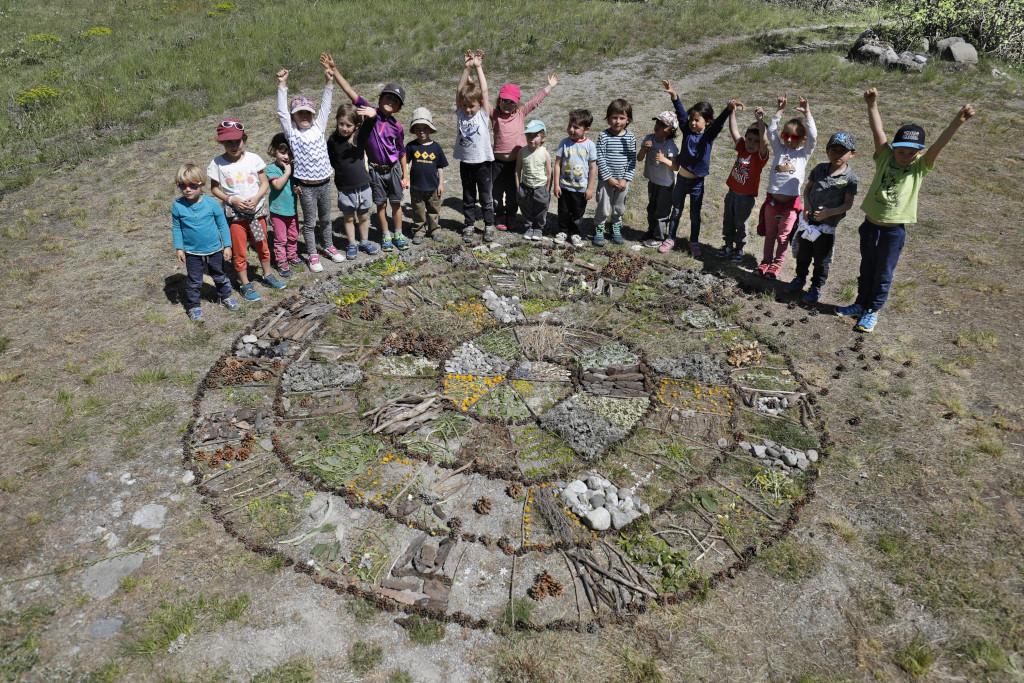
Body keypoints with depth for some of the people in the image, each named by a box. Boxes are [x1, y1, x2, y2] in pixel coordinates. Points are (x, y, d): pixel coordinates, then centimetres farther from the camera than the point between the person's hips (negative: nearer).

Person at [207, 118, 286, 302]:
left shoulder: (254, 159, -7)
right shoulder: (218, 163, -9)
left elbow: (265, 183, -1)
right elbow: (214, 189, -1)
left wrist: (256, 198, -18)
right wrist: (231, 200, -17)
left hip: (257, 211, 2)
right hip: (235, 214, -2)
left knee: (262, 246, 18)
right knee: (239, 252, 7)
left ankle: (268, 275, 38)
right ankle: (245, 285, 21)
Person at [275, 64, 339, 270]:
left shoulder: (318, 127, 5)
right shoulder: (292, 133, -5)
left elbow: (325, 107, 2)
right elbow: (282, 112, -13)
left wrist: (329, 82, -4)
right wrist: (282, 86, -19)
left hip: (324, 182, 3)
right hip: (306, 186, -3)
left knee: (325, 219, 19)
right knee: (309, 222, 8)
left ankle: (329, 246, 38)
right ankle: (312, 255, 20)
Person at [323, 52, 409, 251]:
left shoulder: (397, 127, -7)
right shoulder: (370, 112, -10)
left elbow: (402, 152, 3)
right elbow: (349, 91, -16)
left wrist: (405, 176, 4)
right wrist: (334, 70, -25)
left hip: (393, 169, 1)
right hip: (375, 170, -1)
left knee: (396, 203, 11)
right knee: (381, 205, 10)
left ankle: (398, 234, 29)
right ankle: (386, 235, 26)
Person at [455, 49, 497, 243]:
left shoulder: (484, 114, -6)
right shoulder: (460, 114, 1)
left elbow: (484, 91, -12)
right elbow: (460, 91, -6)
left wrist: (478, 67, -11)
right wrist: (466, 68, -10)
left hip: (482, 161, -3)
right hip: (465, 162, 3)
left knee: (485, 197, 7)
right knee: (468, 197, 12)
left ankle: (489, 226, 18)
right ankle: (469, 225, 22)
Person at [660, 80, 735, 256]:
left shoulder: (709, 135, -9)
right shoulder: (687, 130, -3)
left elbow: (719, 122, -25)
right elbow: (681, 112, -11)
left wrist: (729, 109, -43)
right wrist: (673, 94, -22)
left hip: (697, 182, -2)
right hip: (682, 178, 2)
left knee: (695, 214, 10)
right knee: (676, 211, 14)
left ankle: (694, 242, 23)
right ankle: (670, 239, 26)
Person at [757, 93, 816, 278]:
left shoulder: (804, 154, 2)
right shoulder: (779, 149, 7)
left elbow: (813, 136, -13)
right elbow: (771, 131, -2)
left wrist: (807, 114, -16)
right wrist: (780, 110, -8)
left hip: (791, 202, -2)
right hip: (772, 199, 2)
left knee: (784, 237, 7)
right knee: (769, 234, 14)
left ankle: (777, 264, 19)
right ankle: (766, 261, 27)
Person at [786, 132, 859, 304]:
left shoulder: (851, 178, -12)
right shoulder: (820, 168, -1)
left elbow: (848, 204, -12)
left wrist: (829, 212, -28)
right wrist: (806, 206, -10)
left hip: (827, 225, -4)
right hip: (808, 219, 4)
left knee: (821, 259, 9)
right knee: (802, 254, 20)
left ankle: (816, 287, 25)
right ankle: (800, 278, 40)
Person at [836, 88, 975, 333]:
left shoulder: (920, 166, -5)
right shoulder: (885, 157, -3)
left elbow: (940, 143, -19)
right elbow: (878, 131, -13)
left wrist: (957, 122, -34)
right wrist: (872, 105, -24)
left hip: (894, 230, -2)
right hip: (870, 224, 2)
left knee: (883, 275, 9)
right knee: (866, 269, 18)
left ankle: (872, 311, 24)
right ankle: (861, 304, 35)